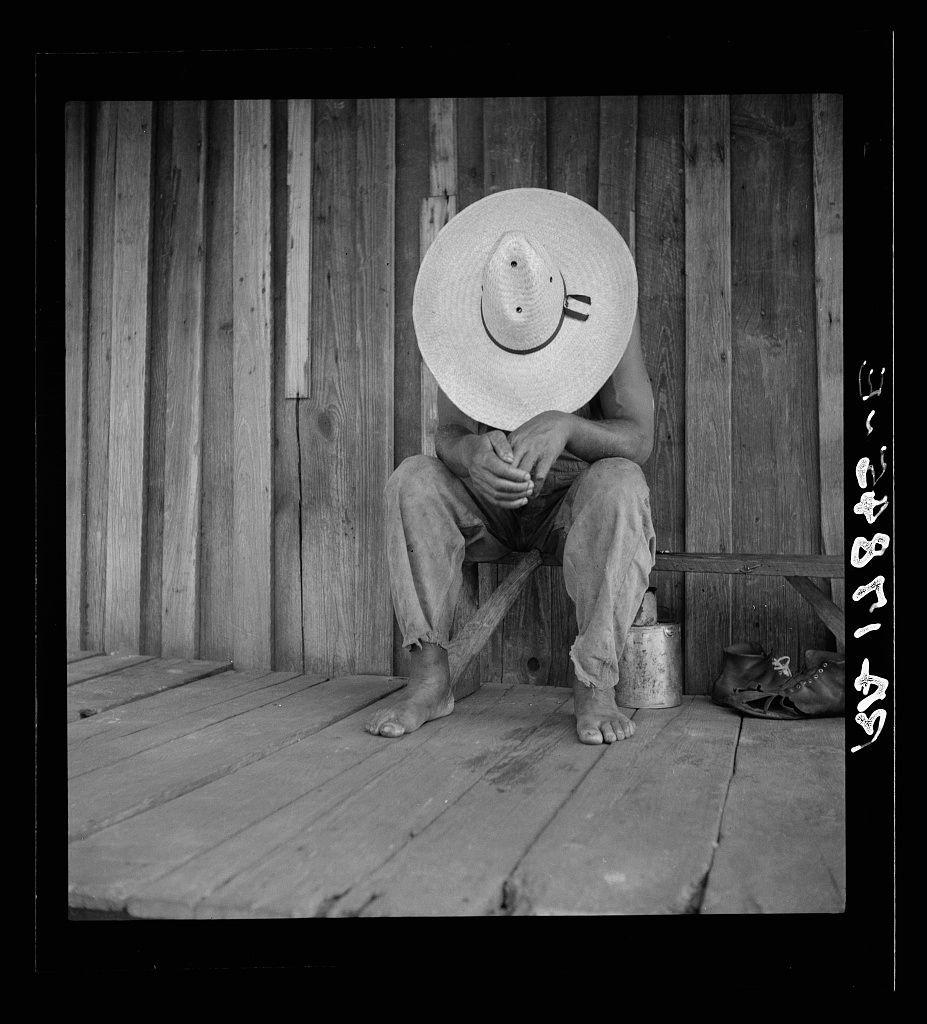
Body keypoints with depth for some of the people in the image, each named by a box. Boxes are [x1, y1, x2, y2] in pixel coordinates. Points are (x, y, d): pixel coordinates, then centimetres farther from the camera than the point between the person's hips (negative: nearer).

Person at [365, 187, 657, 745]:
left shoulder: (603, 311, -18)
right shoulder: (464, 322, -12)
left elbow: (639, 439, -24)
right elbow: (449, 435, -18)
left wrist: (564, 425, -45)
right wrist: (472, 455, -44)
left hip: (572, 503, -2)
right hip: (489, 502, 2)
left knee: (619, 484, -35)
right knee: (413, 481, -25)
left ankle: (596, 687, -30)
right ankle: (430, 677, -25)